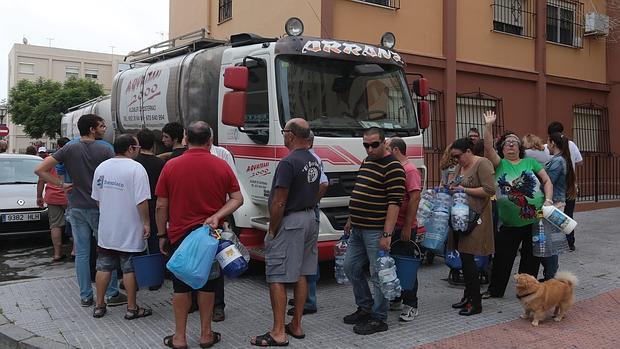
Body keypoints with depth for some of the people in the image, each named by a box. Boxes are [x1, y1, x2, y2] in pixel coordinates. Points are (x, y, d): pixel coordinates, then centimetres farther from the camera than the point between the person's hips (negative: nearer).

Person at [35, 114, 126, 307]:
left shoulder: (69, 149, 0)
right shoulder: (105, 150, -8)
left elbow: (40, 170, -4)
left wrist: (62, 184, 2)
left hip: (77, 208, 3)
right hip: (100, 207, -3)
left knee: (82, 253, 9)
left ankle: (85, 296, 14)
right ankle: (112, 294, 10)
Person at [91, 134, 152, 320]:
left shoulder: (101, 167, 5)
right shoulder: (136, 168, -16)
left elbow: (96, 198, 14)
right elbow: (142, 201, -21)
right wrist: (146, 223, -11)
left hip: (106, 230, 6)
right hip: (129, 231, -6)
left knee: (103, 267, 14)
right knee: (130, 269, 4)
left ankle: (99, 306, 23)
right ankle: (132, 308, 13)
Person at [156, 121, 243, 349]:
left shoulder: (171, 166, -6)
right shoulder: (221, 166, -2)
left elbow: (161, 206, -3)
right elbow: (237, 199, -5)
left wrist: (162, 235, 5)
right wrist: (216, 216, -13)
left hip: (179, 235, -1)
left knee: (181, 286, 10)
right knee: (207, 285, 12)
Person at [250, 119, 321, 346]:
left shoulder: (288, 163, -18)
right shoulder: (314, 162, 11)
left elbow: (279, 202, -20)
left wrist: (271, 231, -11)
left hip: (289, 222, -9)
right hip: (310, 219, 9)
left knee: (277, 277, -3)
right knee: (301, 274, 14)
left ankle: (278, 333, 0)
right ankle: (296, 325, 23)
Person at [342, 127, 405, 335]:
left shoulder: (392, 168, -13)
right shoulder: (367, 161, 14)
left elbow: (394, 203, -19)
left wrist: (387, 234, -23)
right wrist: (350, 220, 22)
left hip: (376, 231, -9)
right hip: (358, 229, 9)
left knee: (378, 275, 0)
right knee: (350, 267, 14)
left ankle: (378, 319, 11)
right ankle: (365, 308, 28)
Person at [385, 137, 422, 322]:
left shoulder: (410, 171, -13)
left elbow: (415, 198, -20)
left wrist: (407, 227, -22)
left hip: (404, 228, -9)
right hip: (390, 227, 9)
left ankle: (411, 306, 8)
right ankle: (396, 300, 29)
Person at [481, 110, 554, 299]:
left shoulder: (530, 162, 7)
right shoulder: (499, 164, 3)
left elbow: (547, 180, 8)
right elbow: (488, 148, -14)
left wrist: (548, 200, -7)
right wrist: (488, 126, -21)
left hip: (535, 219, 1)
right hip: (509, 223, -1)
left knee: (531, 257, 10)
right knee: (502, 256, 4)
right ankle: (495, 290, 18)